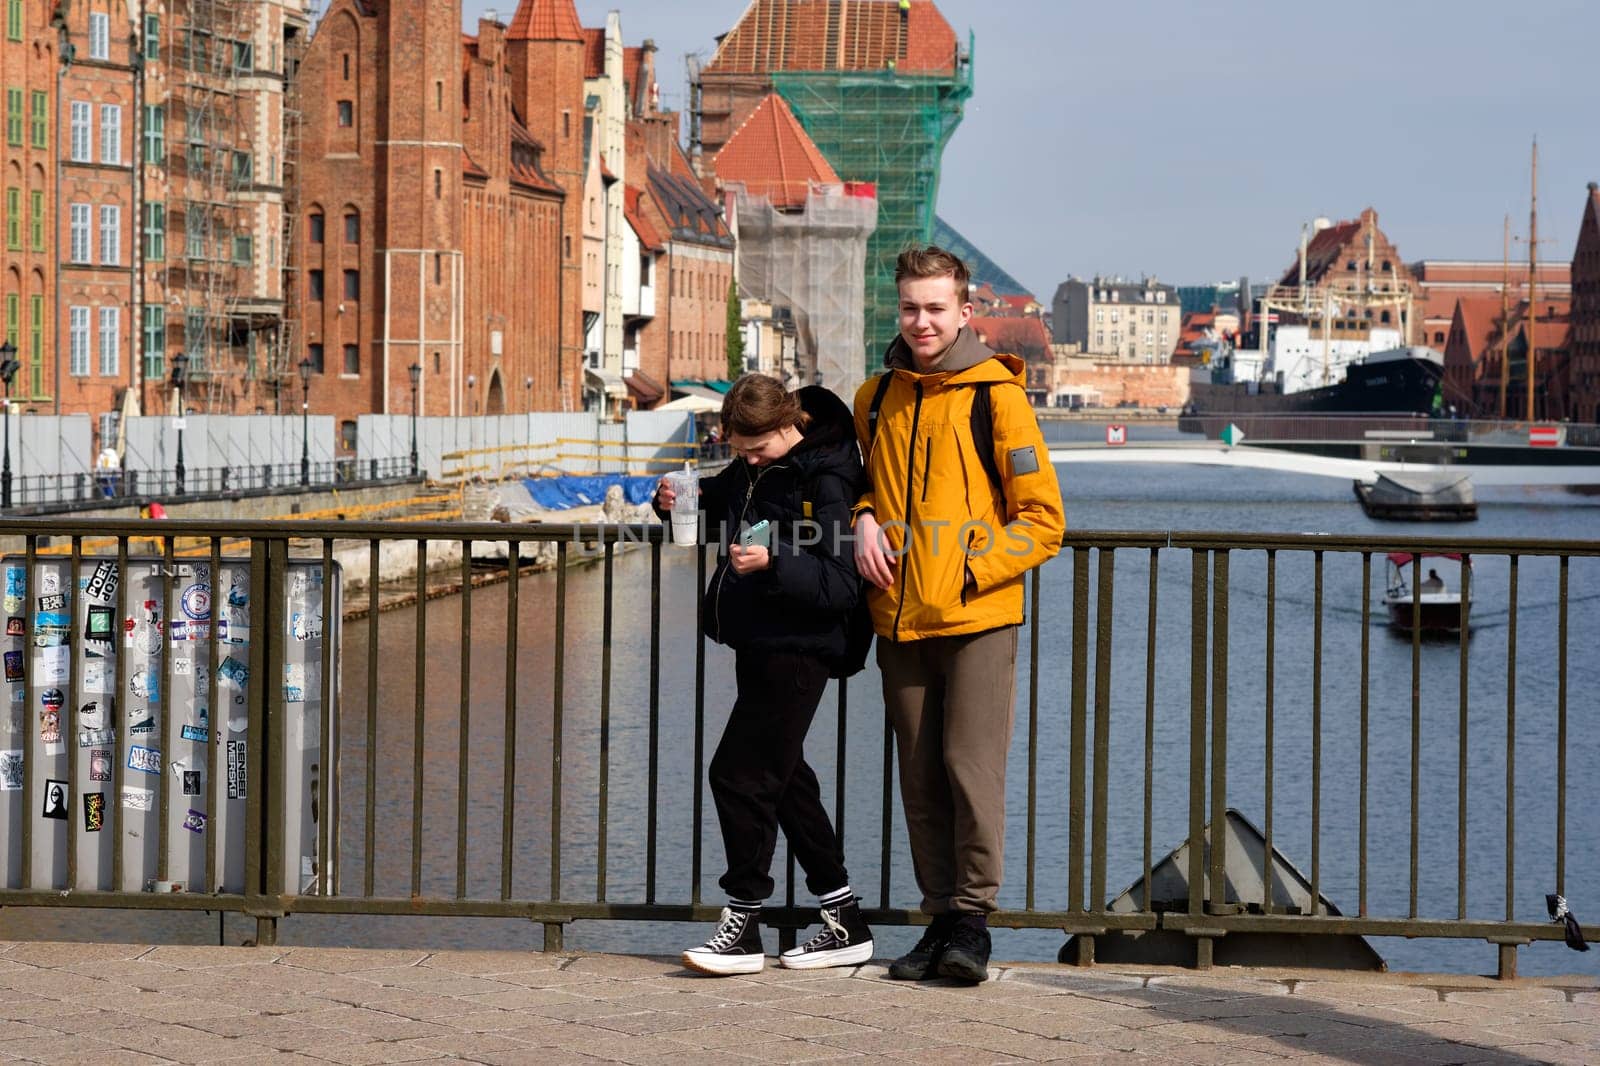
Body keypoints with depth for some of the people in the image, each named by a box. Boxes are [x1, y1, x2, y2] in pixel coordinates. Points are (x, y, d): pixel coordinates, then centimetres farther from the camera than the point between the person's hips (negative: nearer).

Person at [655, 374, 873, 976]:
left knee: (738, 773, -10)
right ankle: (844, 926, 21)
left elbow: (839, 584, -22)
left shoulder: (825, 477, -17)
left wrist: (774, 564, -34)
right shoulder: (753, 467, 8)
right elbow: (721, 503, 28)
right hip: (758, 643, 10)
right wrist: (679, 501, 6)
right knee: (782, 777, 13)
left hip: (796, 649, -10)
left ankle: (742, 928, 1)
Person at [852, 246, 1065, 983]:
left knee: (971, 769, -7)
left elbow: (1043, 520, -3)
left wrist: (970, 569, -11)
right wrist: (863, 517, 6)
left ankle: (973, 917, 3)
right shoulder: (877, 398, 11)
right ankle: (940, 916, 16)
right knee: (920, 777, 8)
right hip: (899, 621, 5)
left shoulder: (995, 395, -4)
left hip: (977, 620, -5)